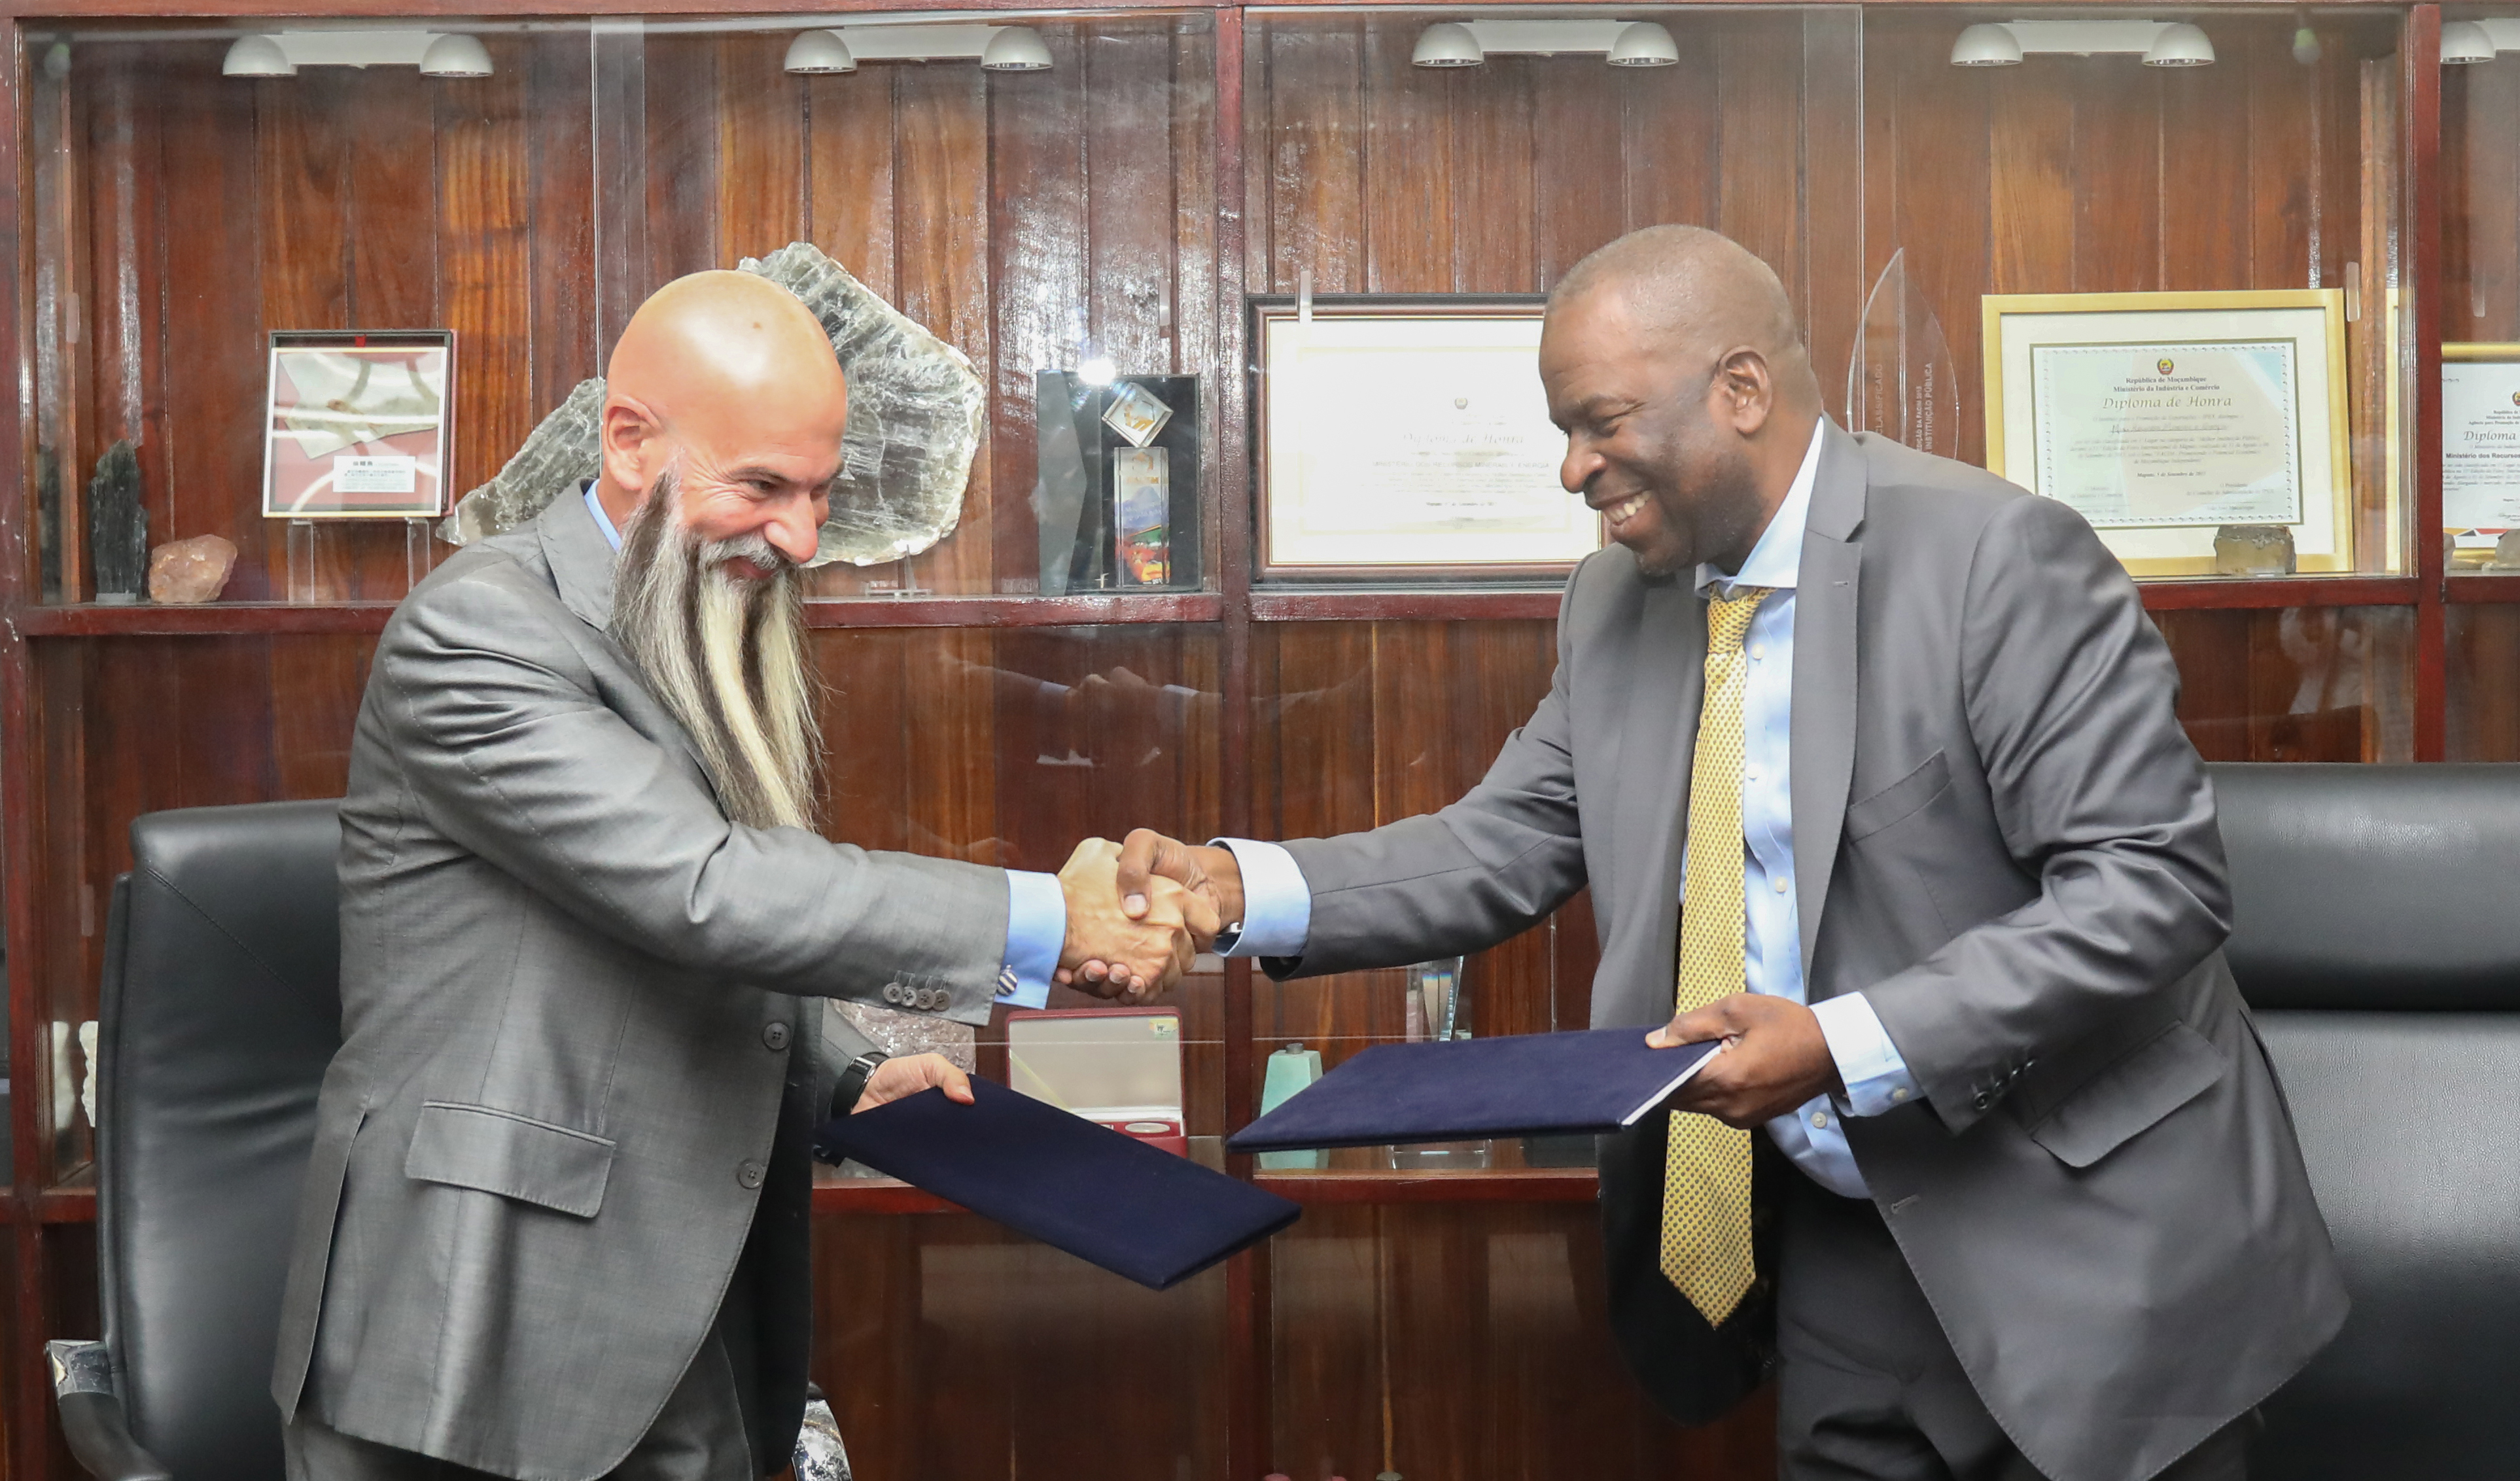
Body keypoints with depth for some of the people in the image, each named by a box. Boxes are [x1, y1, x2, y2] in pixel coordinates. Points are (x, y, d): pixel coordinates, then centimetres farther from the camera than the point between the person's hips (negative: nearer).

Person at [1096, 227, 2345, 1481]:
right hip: (1843, 1239, 6)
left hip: (2081, 1234, -5)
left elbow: (2152, 882, -21)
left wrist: (1847, 1048, -28)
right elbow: (1506, 847, 7)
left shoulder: (1997, 556, -17)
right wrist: (1242, 889, -9)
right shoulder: (1616, 603, 4)